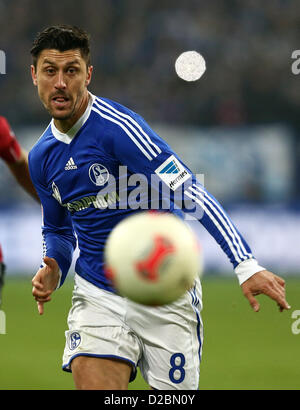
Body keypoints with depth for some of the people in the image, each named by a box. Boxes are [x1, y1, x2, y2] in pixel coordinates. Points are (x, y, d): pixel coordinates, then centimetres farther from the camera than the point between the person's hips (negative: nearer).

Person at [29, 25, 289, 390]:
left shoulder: (116, 126, -17)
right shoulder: (41, 157, 5)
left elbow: (188, 191, -24)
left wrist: (245, 265, -33)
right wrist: (53, 272, -2)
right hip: (97, 297, 4)